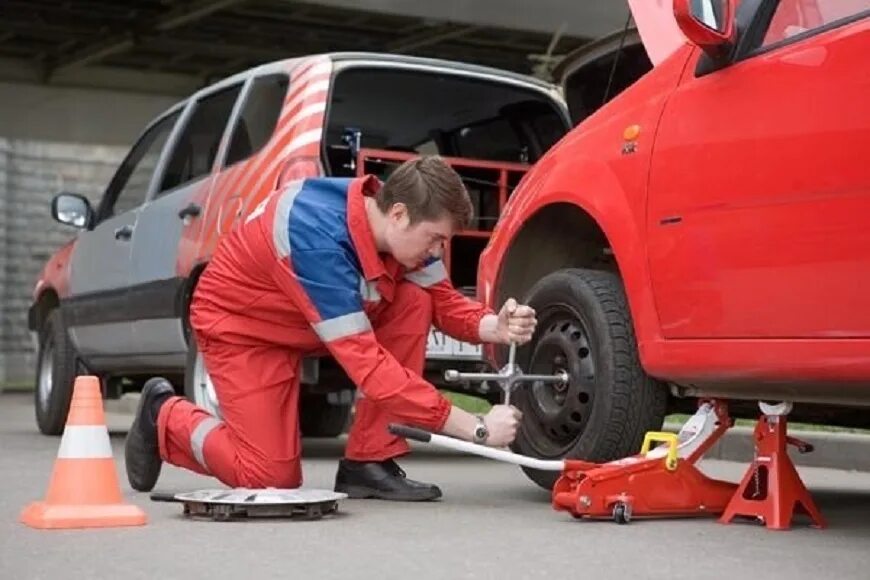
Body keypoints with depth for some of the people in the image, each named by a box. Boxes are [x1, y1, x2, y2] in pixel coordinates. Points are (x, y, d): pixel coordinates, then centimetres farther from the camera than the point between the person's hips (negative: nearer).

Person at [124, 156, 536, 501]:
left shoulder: (396, 221, -17)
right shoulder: (319, 239, -40)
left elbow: (444, 301, -5)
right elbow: (368, 366, -41)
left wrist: (497, 327, -29)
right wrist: (476, 428, -41)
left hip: (306, 320, 7)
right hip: (241, 325, -7)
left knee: (415, 301, -17)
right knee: (274, 477, -13)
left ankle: (369, 463, -10)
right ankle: (165, 416, 14)